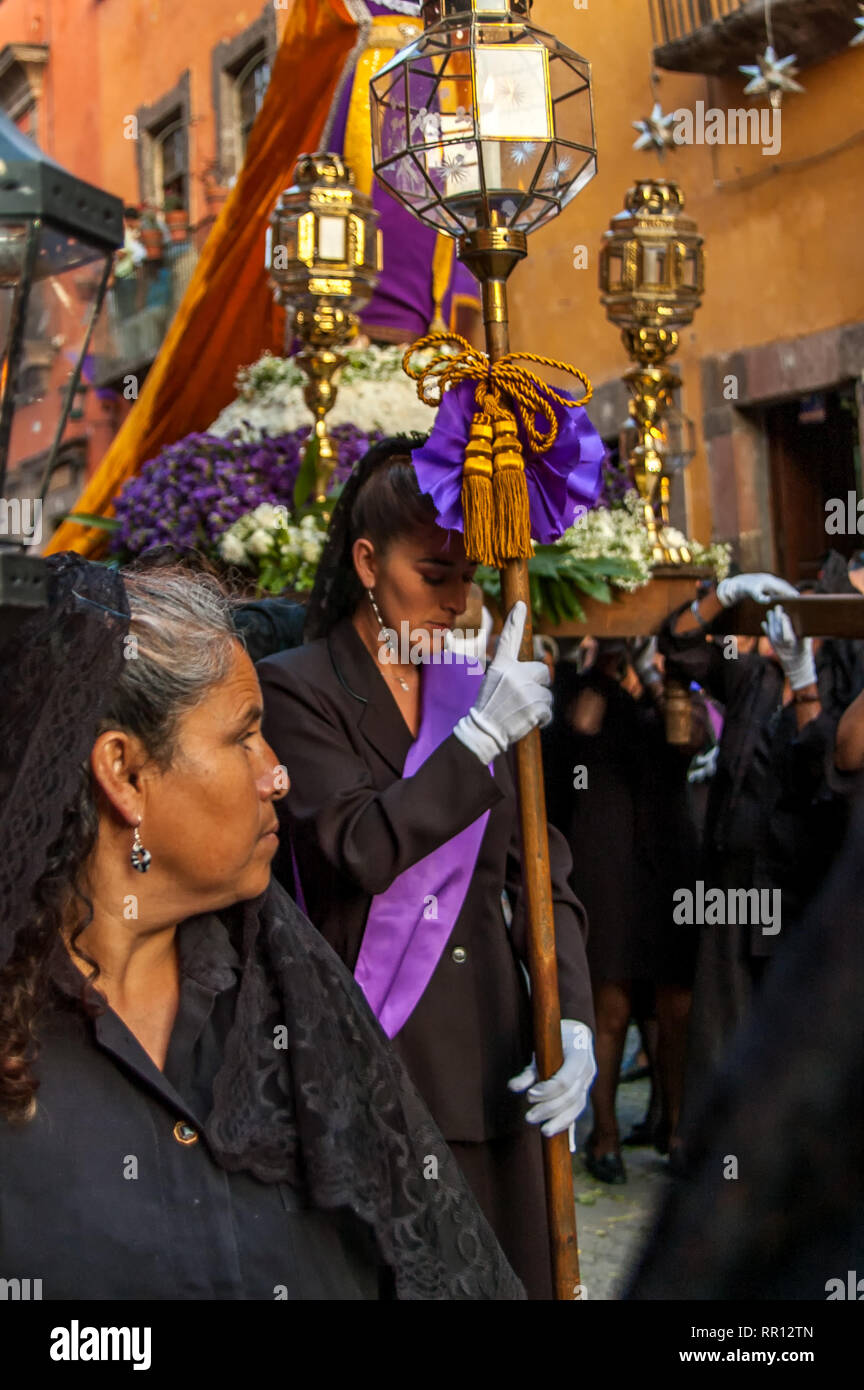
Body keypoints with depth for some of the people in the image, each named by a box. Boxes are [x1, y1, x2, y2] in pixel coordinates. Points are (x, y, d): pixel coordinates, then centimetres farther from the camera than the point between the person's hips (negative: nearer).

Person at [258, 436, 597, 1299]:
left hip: (491, 1061, 4)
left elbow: (542, 873, 8)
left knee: (510, 1271, 7)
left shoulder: (476, 689, 11)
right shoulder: (295, 690, -3)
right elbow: (360, 848, -16)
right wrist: (481, 736, -20)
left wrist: (571, 1020, -4)